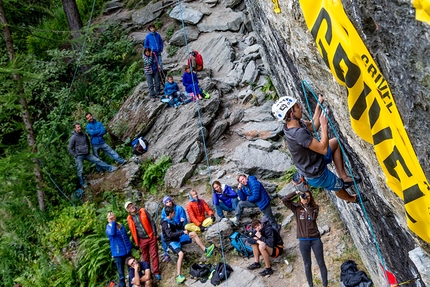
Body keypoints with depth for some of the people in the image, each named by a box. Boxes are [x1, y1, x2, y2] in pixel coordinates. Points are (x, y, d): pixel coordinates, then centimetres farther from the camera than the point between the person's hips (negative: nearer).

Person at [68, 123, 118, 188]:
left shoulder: (84, 135, 2)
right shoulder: (73, 138, -16)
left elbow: (88, 143, 21)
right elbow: (69, 148, -12)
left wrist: (88, 150, 14)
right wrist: (75, 155, -12)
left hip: (87, 154, 5)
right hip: (79, 156, -5)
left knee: (98, 160, 4)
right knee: (80, 171, 3)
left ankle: (110, 168, 10)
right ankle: (82, 183, 17)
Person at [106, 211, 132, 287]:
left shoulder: (121, 226, 12)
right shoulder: (108, 227, -2)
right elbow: (112, 233, -26)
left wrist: (130, 247, 11)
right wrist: (112, 223, -18)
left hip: (127, 251, 5)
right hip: (118, 253, -5)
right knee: (121, 273, 2)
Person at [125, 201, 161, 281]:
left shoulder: (143, 211, -1)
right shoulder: (129, 219, 2)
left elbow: (151, 221, 1)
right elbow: (132, 231, 9)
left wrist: (154, 232, -5)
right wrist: (136, 242, 7)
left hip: (151, 237, -1)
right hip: (142, 240, 1)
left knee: (154, 255, -2)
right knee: (145, 258, 8)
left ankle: (156, 272, 4)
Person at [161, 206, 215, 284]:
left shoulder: (171, 220, 9)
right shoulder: (165, 223, -20)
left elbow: (177, 227, 25)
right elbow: (170, 235, -31)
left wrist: (181, 222, 7)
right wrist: (182, 232, -29)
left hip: (177, 238, 9)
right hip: (171, 241, -9)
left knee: (193, 234, 0)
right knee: (181, 253, -34)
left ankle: (205, 250, 2)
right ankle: (178, 276, -35)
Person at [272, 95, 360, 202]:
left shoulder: (294, 123, -11)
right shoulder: (299, 133, -40)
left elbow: (313, 126, 5)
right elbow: (323, 149, -35)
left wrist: (319, 104, 0)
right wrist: (324, 124, -30)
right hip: (316, 174, -8)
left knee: (335, 142, 20)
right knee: (339, 187, 20)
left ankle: (343, 176, 22)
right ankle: (353, 199, 55)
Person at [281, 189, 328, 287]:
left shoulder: (315, 207, 1)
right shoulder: (296, 208, 1)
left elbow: (313, 217, -20)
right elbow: (284, 199, -10)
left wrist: (306, 204, -19)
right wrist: (296, 193, -15)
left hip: (315, 239, 0)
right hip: (303, 240, 0)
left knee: (321, 263, 6)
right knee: (307, 265, 11)